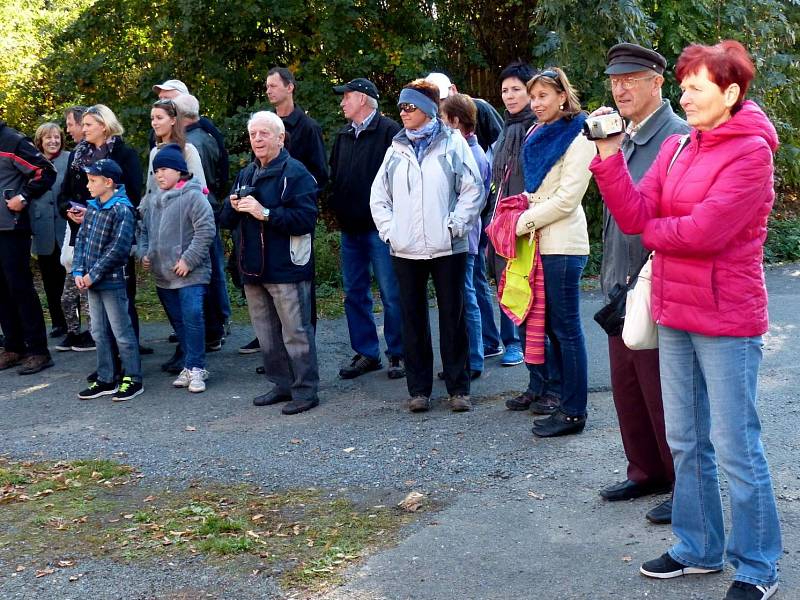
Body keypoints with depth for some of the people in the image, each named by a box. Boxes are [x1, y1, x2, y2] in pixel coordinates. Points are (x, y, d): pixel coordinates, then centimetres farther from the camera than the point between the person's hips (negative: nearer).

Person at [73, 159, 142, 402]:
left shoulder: (122, 210, -13)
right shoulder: (91, 208, 10)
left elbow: (119, 248, -19)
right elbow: (81, 239, 10)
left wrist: (93, 274, -16)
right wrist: (78, 272, -2)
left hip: (112, 281, -8)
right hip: (91, 281, 8)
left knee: (122, 332, 0)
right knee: (99, 332, 13)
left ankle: (133, 379, 10)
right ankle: (106, 379, 22)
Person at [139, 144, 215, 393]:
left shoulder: (193, 196, -11)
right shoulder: (155, 200, 13)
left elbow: (206, 231, -17)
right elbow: (145, 230, 25)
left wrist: (188, 260, -18)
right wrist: (144, 252, 8)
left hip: (191, 275, -8)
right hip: (163, 275, 8)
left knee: (192, 318, -12)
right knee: (178, 322, 13)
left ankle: (195, 368, -4)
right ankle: (192, 365, 22)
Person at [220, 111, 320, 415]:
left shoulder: (295, 173, -8)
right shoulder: (246, 175, 16)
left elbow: (306, 219, -19)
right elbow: (226, 220, 17)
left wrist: (265, 213, -21)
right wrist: (234, 206, -5)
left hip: (287, 268, -8)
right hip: (254, 268, 8)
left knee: (295, 333, -3)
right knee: (266, 334, 13)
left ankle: (305, 389, 5)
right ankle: (282, 384, 24)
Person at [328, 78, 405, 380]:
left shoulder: (388, 131, -7)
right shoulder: (343, 136, 16)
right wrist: (337, 208, 12)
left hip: (380, 227, -8)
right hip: (350, 228, 8)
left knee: (391, 294, -2)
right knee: (355, 293, 10)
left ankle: (398, 354, 8)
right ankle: (366, 353, 20)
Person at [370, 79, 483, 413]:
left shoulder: (452, 143, 1)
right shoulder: (397, 148, 12)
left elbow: (473, 189, -2)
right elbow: (378, 194, 15)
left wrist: (454, 226, -9)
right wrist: (388, 229, 3)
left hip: (446, 247, -3)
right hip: (405, 249, 4)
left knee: (452, 317, 2)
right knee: (412, 319, 6)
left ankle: (458, 388, 10)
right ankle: (418, 389, 14)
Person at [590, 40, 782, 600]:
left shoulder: (750, 151, -13)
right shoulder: (676, 147, 8)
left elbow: (704, 232, -22)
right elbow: (634, 215, -2)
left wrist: (652, 230, -5)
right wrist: (610, 154, -11)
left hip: (726, 320, -7)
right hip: (675, 314, 7)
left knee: (735, 446, 0)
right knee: (686, 441, 16)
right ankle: (700, 548, 31)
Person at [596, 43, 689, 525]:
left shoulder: (679, 136, -15)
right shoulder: (624, 139, 13)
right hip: (622, 286, 9)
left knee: (663, 393, 1)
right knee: (627, 388, 16)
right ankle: (646, 473, 31)